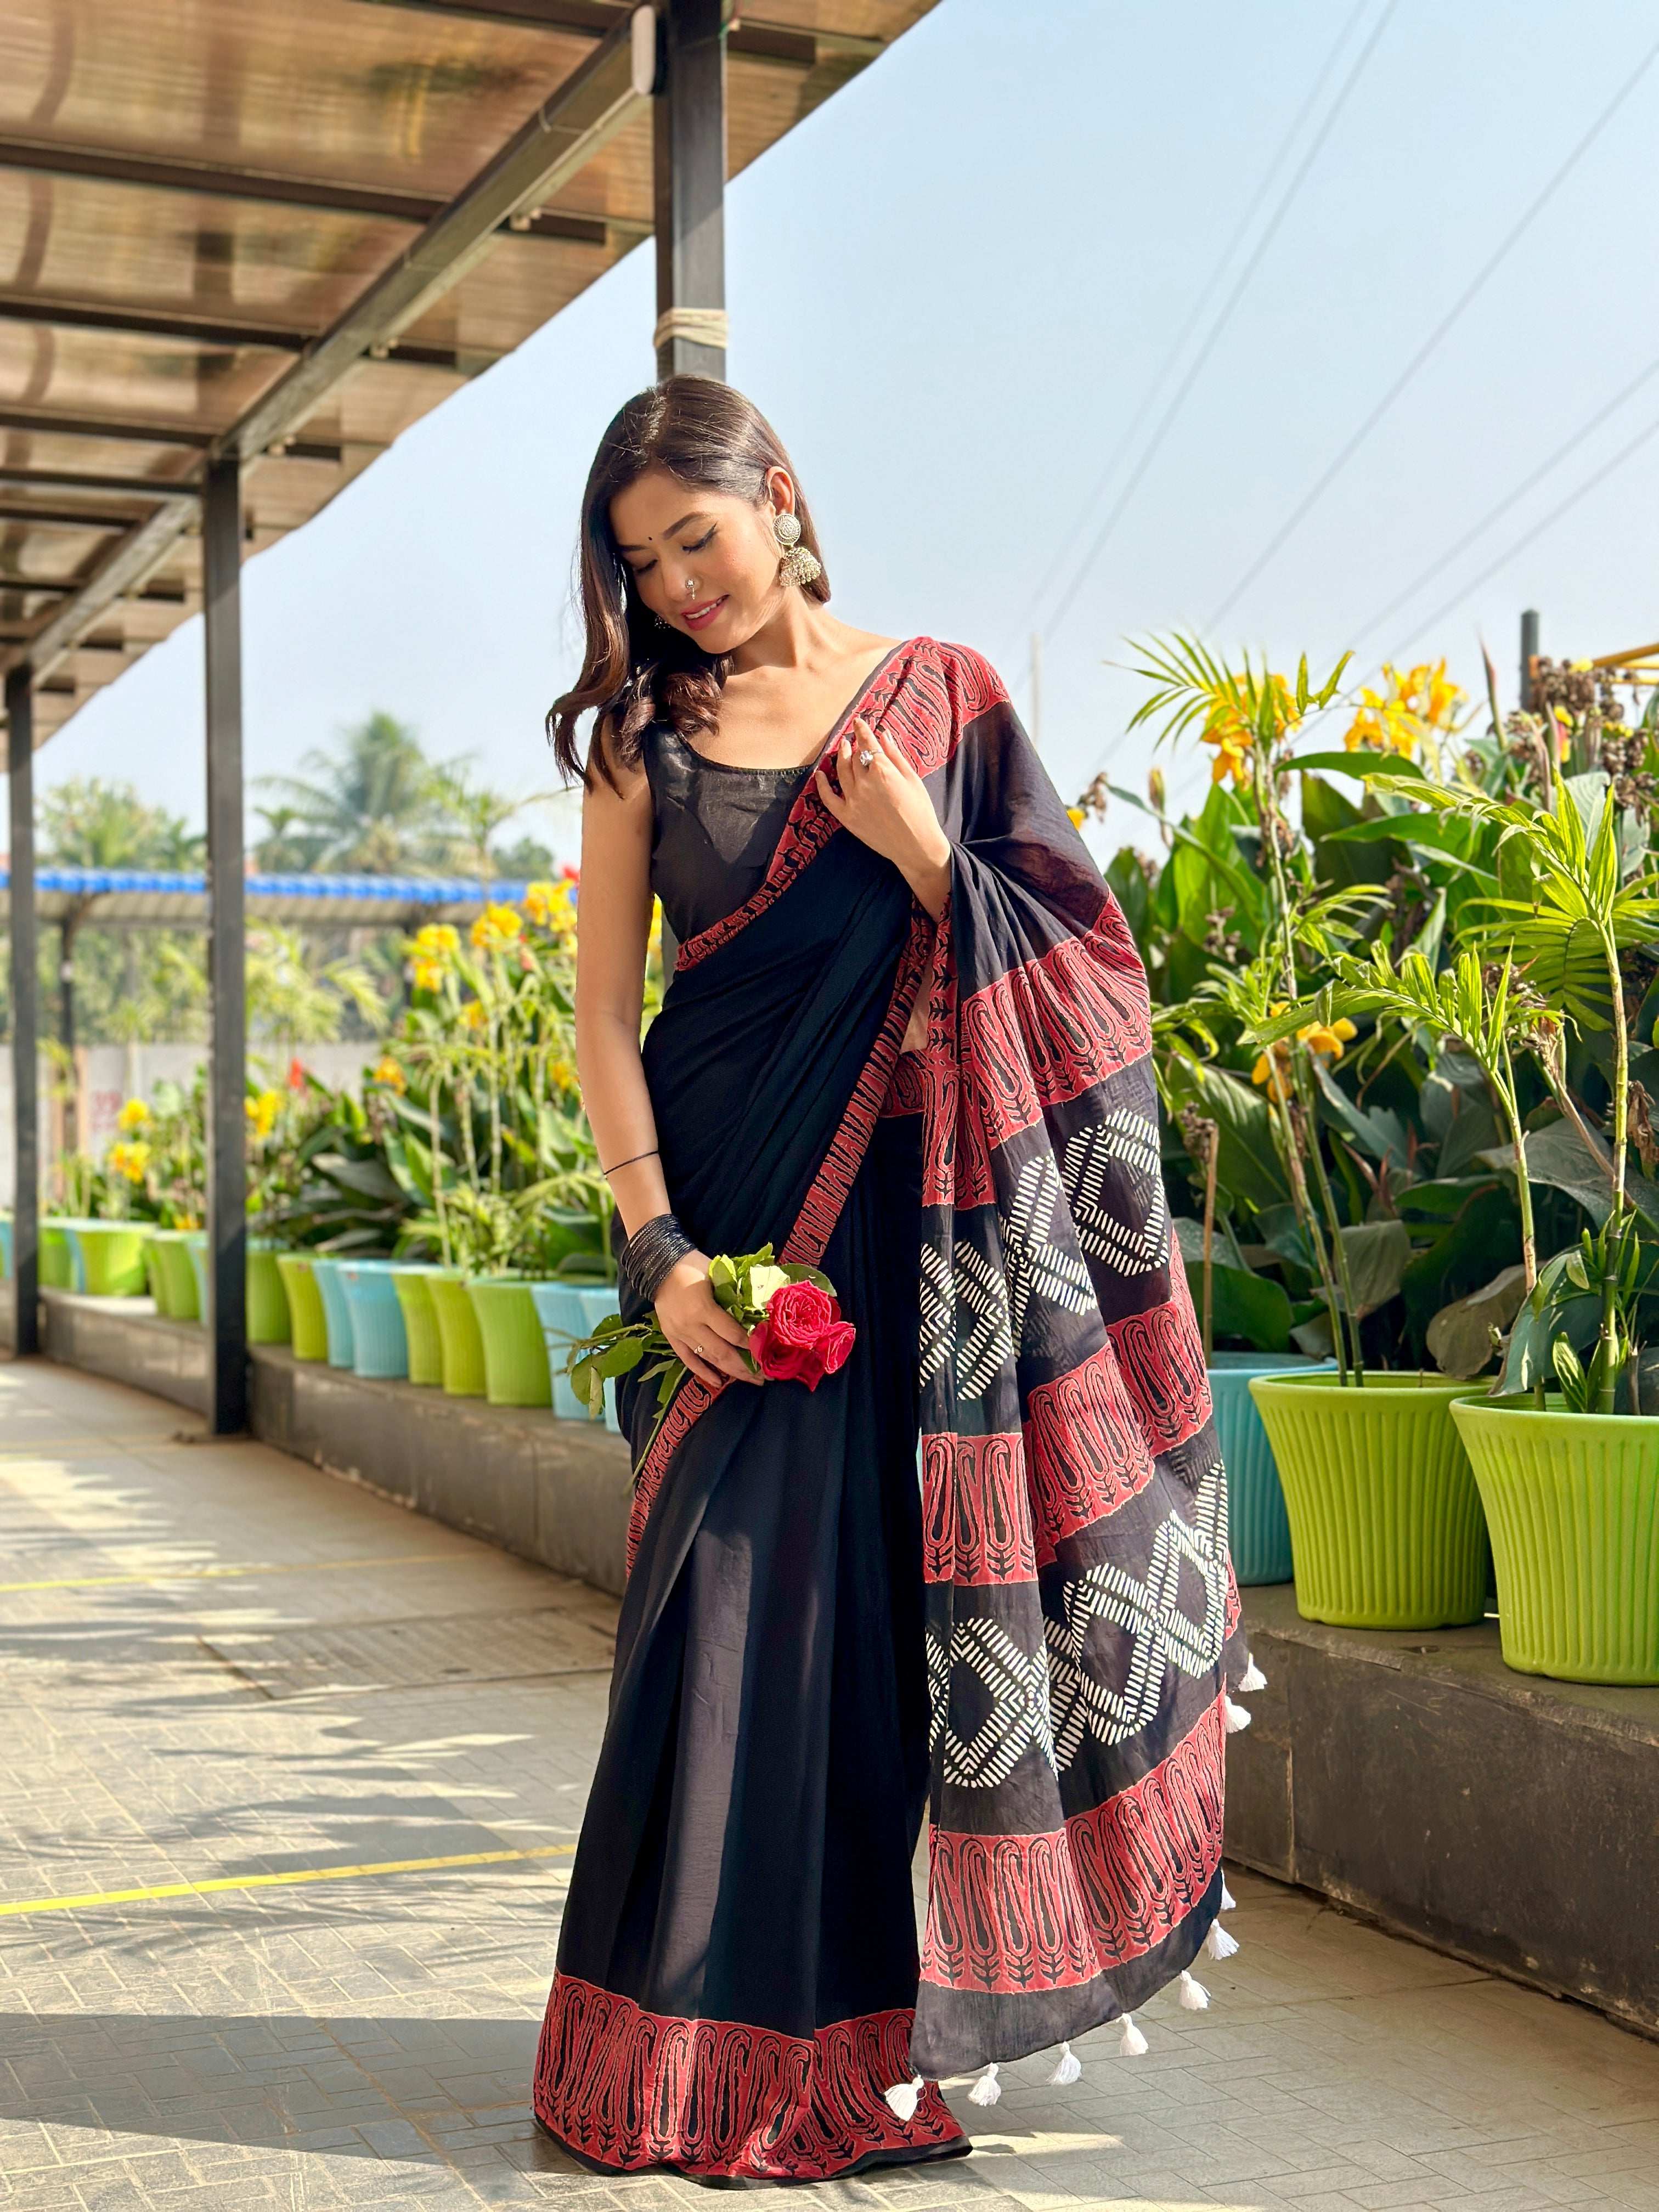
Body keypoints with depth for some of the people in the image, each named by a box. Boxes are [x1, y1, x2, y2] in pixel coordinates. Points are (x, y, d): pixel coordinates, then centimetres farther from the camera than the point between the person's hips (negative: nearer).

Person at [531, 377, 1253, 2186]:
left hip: (912, 1221, 0)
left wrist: (923, 853, -11)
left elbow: (1059, 957, 6)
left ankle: (876, 2038, 17)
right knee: (732, 1611, 0)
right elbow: (603, 1006, 1)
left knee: (904, 1598, 2)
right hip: (730, 1207, 0)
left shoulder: (936, 692, 6)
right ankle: (723, 2044, 13)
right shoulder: (642, 733, 5)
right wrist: (656, 1245, -10)